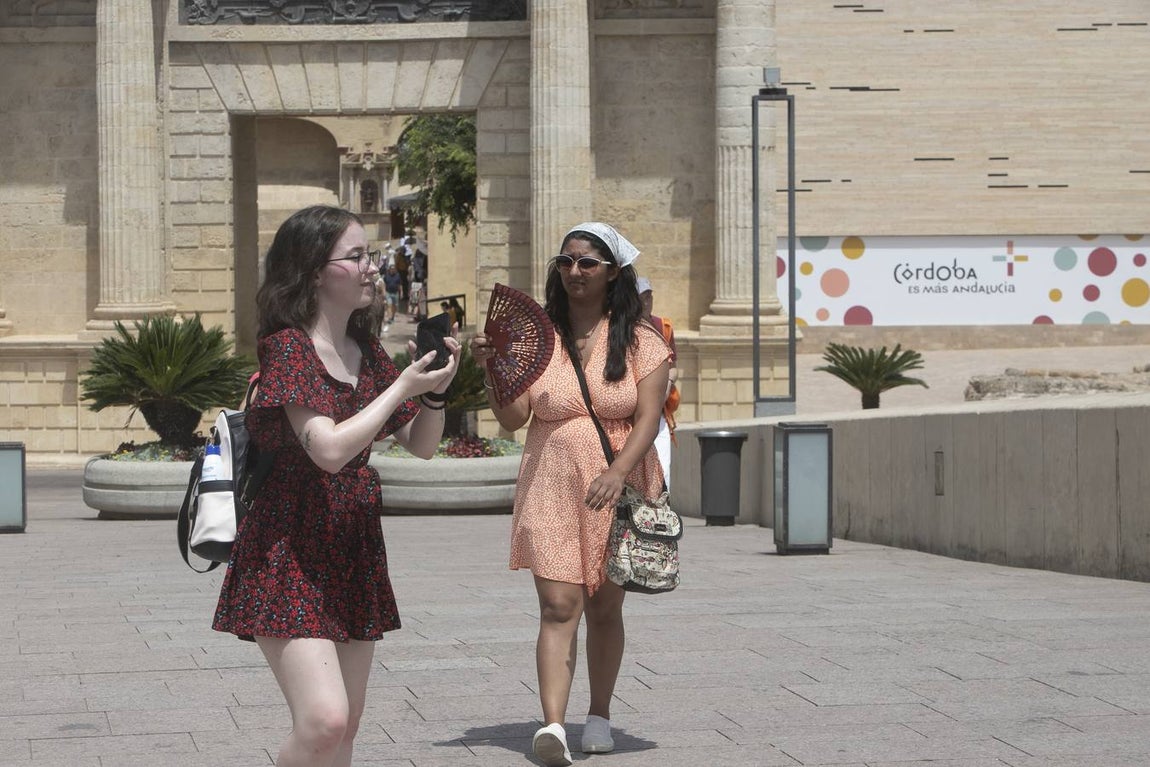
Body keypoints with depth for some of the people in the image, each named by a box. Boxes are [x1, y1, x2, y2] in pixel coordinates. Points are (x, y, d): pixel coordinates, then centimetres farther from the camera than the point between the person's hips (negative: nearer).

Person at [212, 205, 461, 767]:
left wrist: (436, 391, -5)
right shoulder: (288, 347, -12)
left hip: (353, 549, 8)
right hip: (290, 553, -8)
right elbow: (331, 449, -23)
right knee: (323, 721, -20)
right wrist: (404, 386, -17)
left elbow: (421, 445, 14)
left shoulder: (365, 352, 10)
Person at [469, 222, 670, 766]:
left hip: (618, 490, 0)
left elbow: (648, 419, -8)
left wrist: (618, 471, -22)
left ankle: (599, 715, 25)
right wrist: (490, 370, -16)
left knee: (604, 607, 10)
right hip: (551, 489, 0)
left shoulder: (638, 340, 0)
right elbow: (513, 418, 0)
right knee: (559, 606, -11)